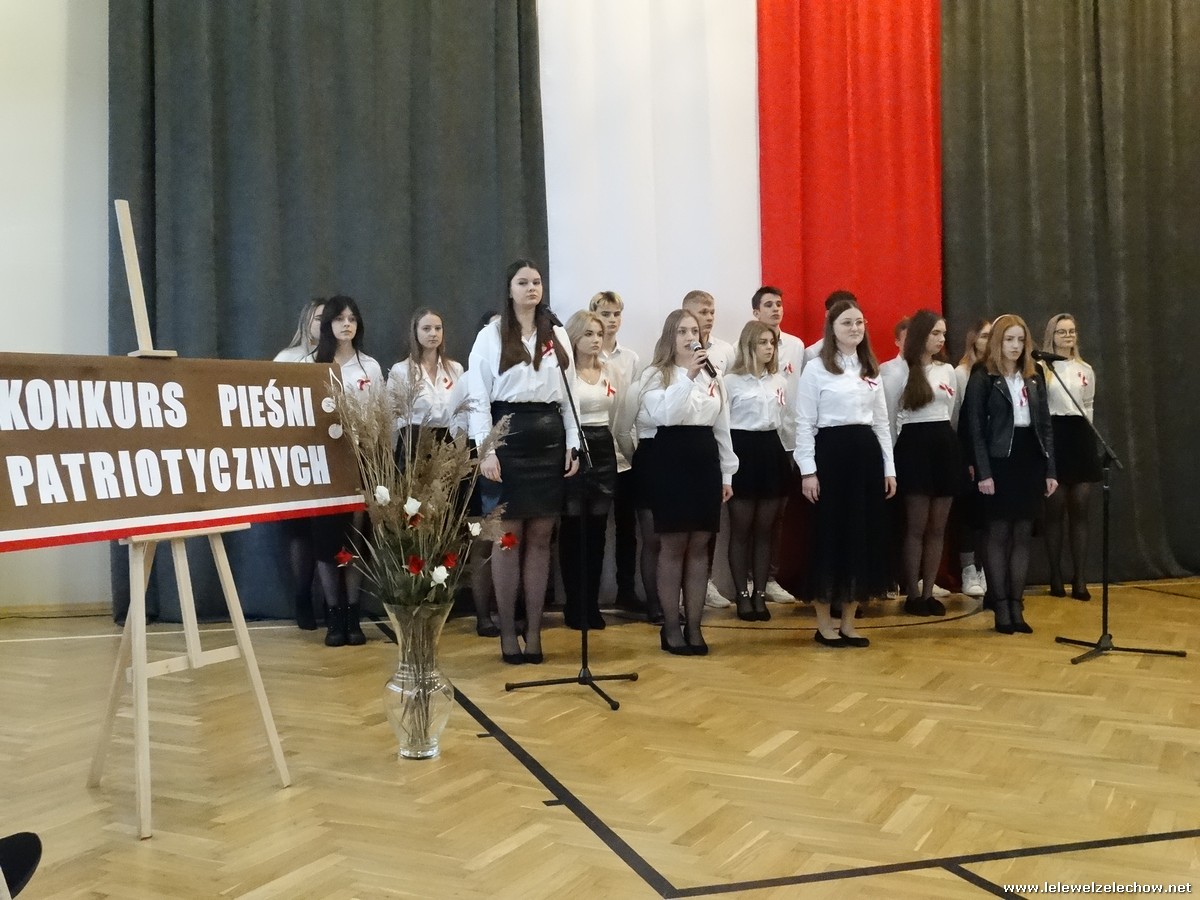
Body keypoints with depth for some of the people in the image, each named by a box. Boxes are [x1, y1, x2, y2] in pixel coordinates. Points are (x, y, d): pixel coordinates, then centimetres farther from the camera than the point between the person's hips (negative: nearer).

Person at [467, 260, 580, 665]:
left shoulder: (558, 337, 11)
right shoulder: (491, 336, 0)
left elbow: (569, 396, 12)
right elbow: (478, 399, -4)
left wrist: (573, 444, 4)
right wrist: (485, 450, -13)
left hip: (548, 437, 3)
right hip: (508, 437, -3)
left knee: (540, 538, 6)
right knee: (508, 537, 2)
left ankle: (534, 631, 15)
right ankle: (507, 633, 12)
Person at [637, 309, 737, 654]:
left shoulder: (712, 376, 14)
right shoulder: (656, 375, -1)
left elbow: (722, 427, 15)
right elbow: (664, 415, -20)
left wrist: (727, 473, 12)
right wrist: (687, 376, -24)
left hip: (705, 460, 5)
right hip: (671, 460, -5)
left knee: (699, 547, 6)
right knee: (673, 546, 0)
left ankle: (694, 626, 13)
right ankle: (671, 626, 10)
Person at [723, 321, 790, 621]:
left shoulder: (779, 380, 12)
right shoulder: (731, 381, -3)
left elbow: (785, 420, 16)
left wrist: (788, 458, 11)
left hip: (772, 451, 5)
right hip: (743, 451, -5)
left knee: (765, 530, 7)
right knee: (741, 529, 2)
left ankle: (760, 594, 15)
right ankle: (742, 596, 10)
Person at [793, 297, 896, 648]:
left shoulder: (872, 370, 14)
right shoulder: (816, 369, -3)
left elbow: (882, 422, 15)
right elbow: (804, 424, -6)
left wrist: (889, 467, 9)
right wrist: (808, 471, -13)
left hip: (867, 454, 6)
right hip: (831, 453, -6)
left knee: (863, 535, 6)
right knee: (830, 535, -1)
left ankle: (848, 622, 16)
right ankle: (824, 624, 10)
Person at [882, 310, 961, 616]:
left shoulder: (948, 370, 13)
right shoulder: (899, 371, -3)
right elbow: (888, 417, -3)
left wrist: (948, 439, 14)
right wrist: (893, 456, -3)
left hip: (946, 445, 5)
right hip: (915, 445, -5)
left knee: (938, 527, 6)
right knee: (916, 526, -2)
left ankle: (928, 592, 13)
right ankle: (913, 594, 6)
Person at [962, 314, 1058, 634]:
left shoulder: (1034, 377, 12)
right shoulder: (982, 378, -3)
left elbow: (1045, 424, 12)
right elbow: (975, 428, -8)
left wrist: (1050, 469, 6)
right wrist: (983, 472, -14)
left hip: (1030, 460, 5)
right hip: (999, 462, -5)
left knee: (1023, 535, 7)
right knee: (999, 534, 0)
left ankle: (1017, 606, 12)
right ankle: (1001, 607, 6)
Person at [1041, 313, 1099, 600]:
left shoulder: (1086, 370, 15)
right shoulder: (1042, 368, -2)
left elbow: (1089, 407, 20)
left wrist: (1088, 437, 17)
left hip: (1080, 437, 4)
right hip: (1053, 436, -4)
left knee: (1079, 510, 3)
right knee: (1055, 510, 1)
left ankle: (1079, 578, 6)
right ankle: (1056, 577, 10)